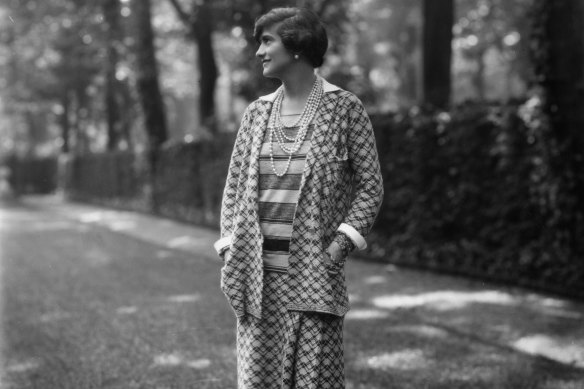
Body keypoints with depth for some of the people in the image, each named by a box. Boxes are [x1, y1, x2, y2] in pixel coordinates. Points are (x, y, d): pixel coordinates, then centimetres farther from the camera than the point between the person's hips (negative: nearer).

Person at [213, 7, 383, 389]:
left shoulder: (345, 107, -1)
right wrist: (229, 248, 5)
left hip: (314, 271, -4)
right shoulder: (257, 112, 11)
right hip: (257, 273, 4)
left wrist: (339, 246, -11)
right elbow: (235, 183, 16)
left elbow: (371, 185, -1)